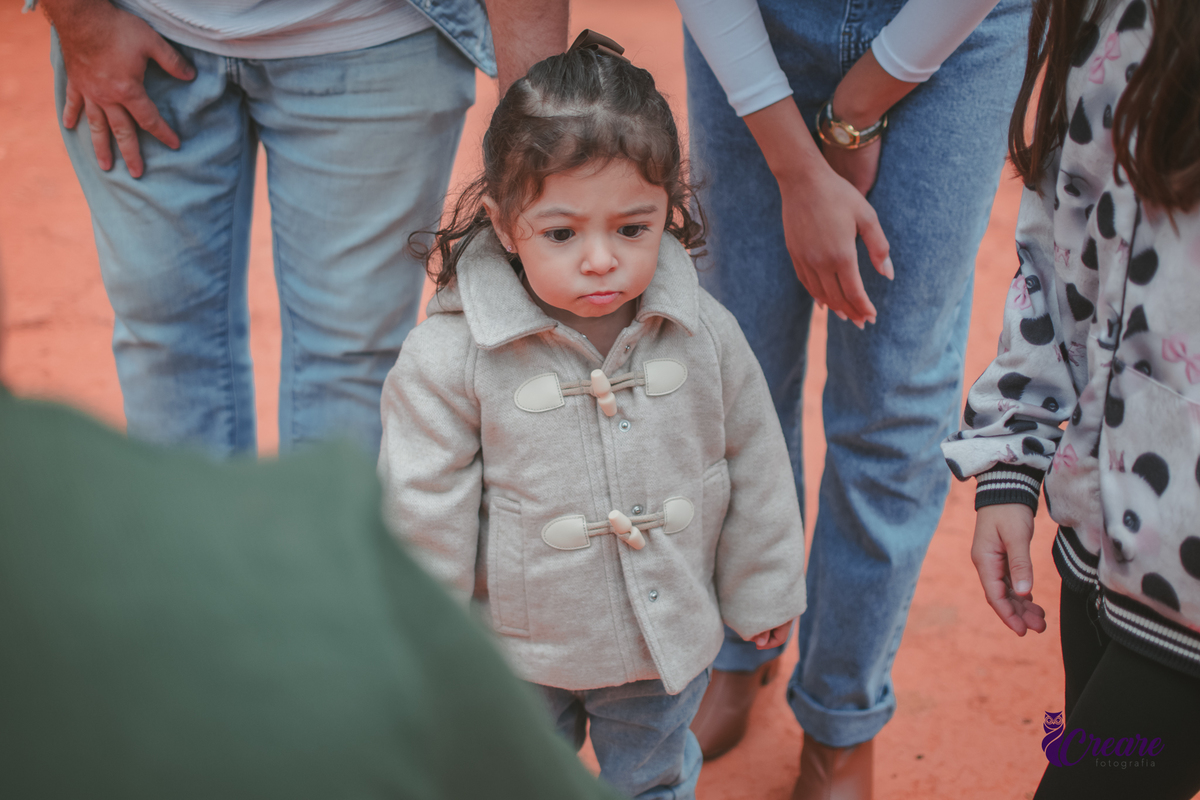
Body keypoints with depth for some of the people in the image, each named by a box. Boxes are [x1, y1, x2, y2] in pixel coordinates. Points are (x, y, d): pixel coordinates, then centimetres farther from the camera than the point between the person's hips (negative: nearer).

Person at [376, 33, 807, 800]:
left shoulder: (705, 334, -16)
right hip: (516, 652, -2)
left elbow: (754, 467, -2)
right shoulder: (451, 356, -23)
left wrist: (764, 592, 7)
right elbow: (424, 509, -14)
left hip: (671, 640, 2)